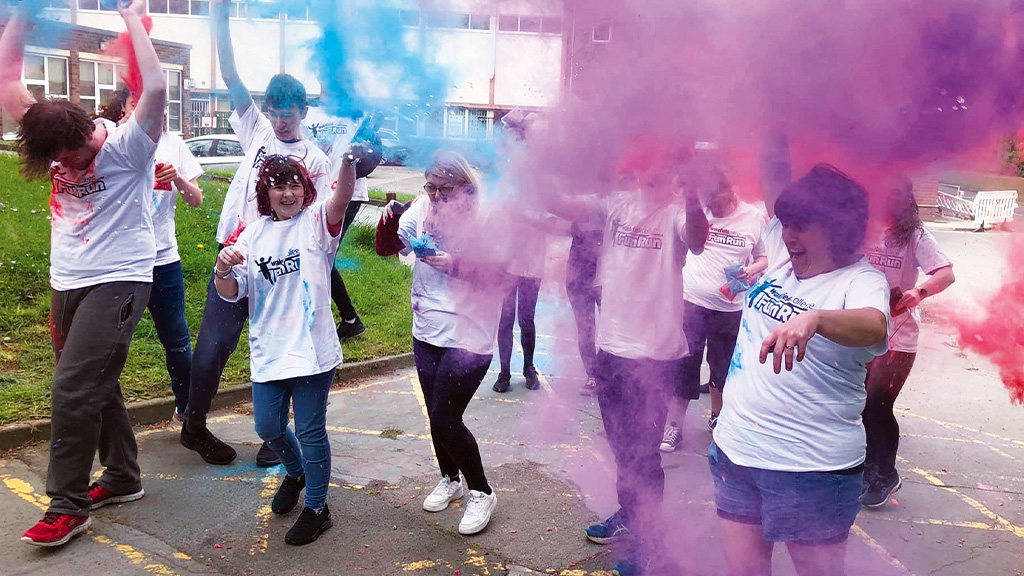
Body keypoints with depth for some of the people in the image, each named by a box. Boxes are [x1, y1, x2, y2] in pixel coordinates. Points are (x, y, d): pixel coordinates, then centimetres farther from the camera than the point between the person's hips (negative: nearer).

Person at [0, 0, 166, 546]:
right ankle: (123, 477, 29)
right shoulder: (53, 139, 6)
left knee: (72, 389, -12)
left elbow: (155, 90, -28)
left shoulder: (128, 147, -12)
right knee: (95, 386, 14)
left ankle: (66, 505, 1)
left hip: (117, 282, -8)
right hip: (67, 284, 8)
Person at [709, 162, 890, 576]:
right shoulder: (782, 252, 4)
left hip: (811, 468, -5)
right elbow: (776, 191, 15)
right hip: (735, 449, 6)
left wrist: (814, 319, -54)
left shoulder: (860, 280, -13)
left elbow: (874, 327, -35)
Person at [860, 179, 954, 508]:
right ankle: (869, 466, 33)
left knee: (877, 405, -7)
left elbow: (947, 274, -21)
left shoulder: (915, 236, -11)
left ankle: (886, 475, 15)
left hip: (897, 336, -4)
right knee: (861, 404, 11)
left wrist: (920, 291, -41)